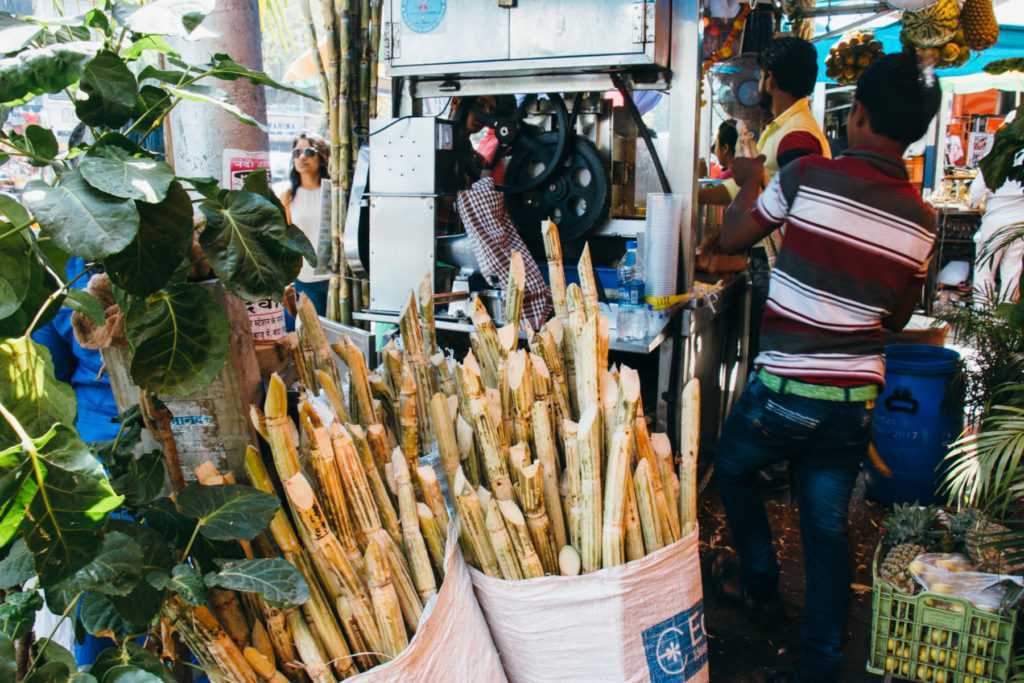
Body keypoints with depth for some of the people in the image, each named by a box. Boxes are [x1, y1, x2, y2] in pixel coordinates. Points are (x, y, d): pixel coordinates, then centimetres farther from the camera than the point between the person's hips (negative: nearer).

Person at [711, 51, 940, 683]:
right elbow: (899, 317, 13)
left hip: (785, 389, -4)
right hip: (856, 400, 4)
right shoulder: (924, 220, 2)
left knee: (733, 469, 25)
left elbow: (732, 238, 1)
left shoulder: (808, 175, -12)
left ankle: (760, 581, 38)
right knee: (828, 529, 13)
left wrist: (749, 184, 18)